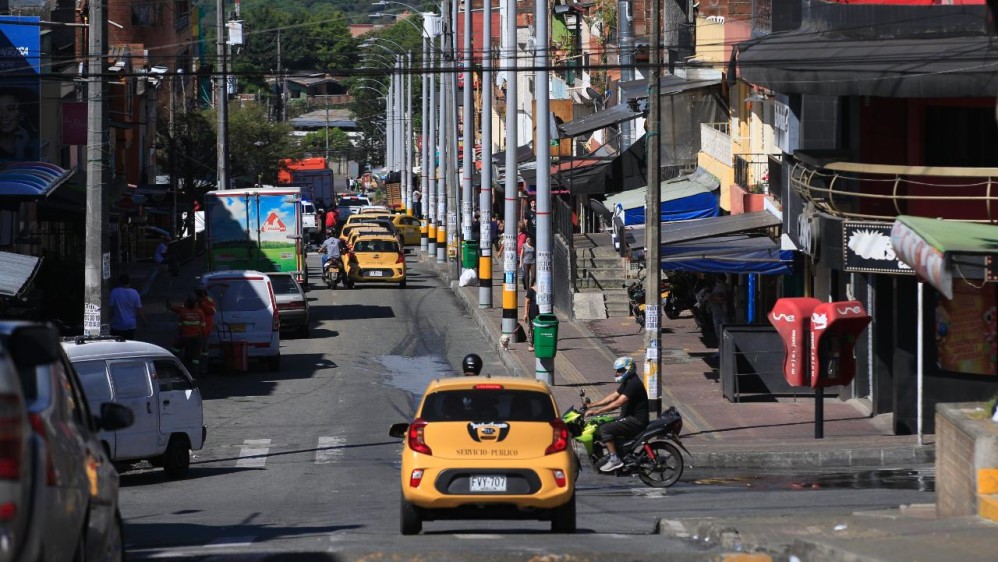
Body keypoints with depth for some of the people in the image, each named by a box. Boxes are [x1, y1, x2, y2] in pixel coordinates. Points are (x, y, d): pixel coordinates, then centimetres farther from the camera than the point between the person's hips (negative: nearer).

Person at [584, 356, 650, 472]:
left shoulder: (634, 384, -19)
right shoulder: (627, 383, 15)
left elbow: (618, 403, -25)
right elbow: (612, 397, 18)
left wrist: (596, 411, -24)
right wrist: (590, 405, 13)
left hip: (637, 420, -11)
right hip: (629, 418, 11)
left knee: (605, 429, -21)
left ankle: (614, 459, -19)